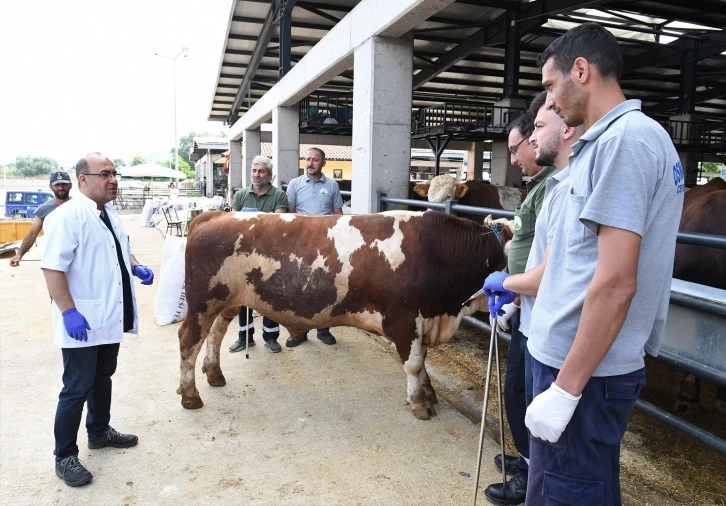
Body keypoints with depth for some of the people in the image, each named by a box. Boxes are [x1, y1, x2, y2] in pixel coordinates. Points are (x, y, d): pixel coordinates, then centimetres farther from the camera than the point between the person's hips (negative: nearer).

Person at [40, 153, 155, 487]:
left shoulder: (109, 213, 8)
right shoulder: (67, 216, -19)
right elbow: (52, 267, -23)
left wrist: (135, 267, 5)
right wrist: (69, 312, -27)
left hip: (110, 317, 8)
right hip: (81, 321, -8)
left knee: (102, 377, 22)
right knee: (77, 388, 3)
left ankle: (99, 432, 40)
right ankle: (64, 457, 19)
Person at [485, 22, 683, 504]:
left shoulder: (625, 138, -18)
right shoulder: (622, 137, 13)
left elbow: (616, 283, -24)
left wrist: (566, 388, -20)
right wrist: (520, 286, 27)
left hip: (584, 368, -10)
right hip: (585, 358, 10)